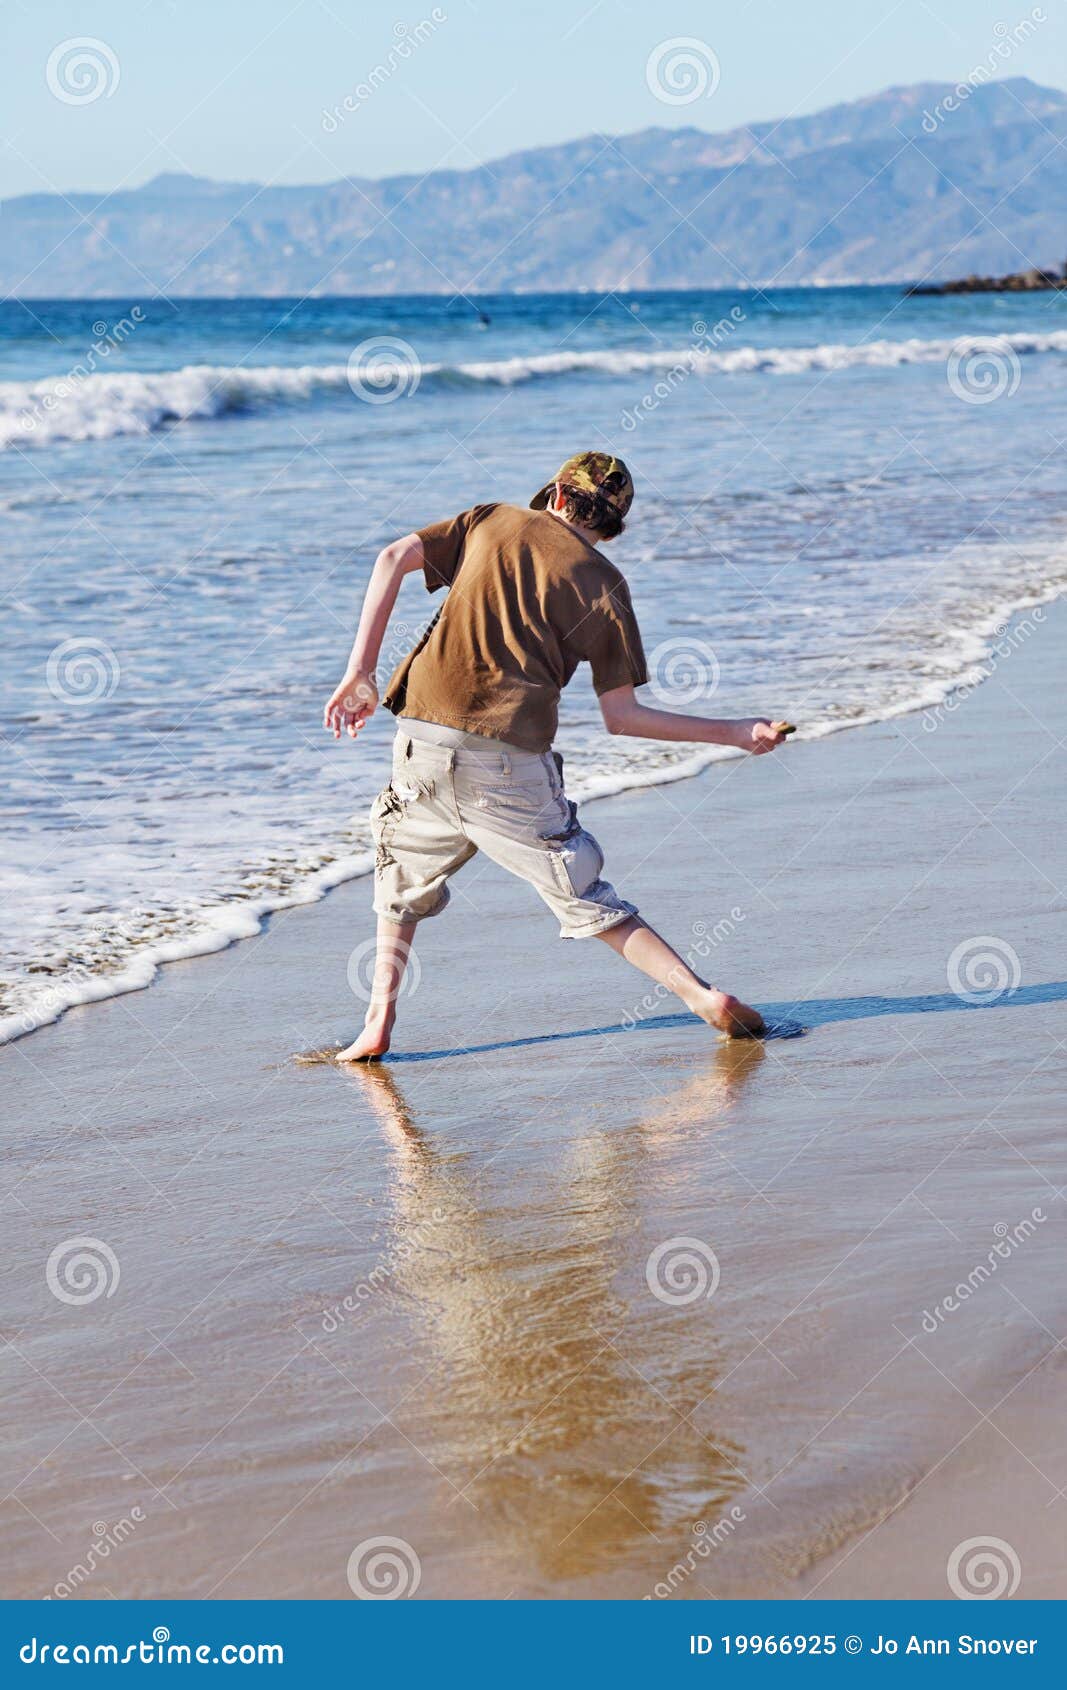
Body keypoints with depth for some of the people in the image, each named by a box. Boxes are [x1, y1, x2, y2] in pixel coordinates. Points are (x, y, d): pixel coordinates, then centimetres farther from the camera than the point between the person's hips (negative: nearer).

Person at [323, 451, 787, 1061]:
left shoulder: (493, 522, 14)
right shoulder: (604, 585, 8)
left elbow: (393, 559, 3)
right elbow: (620, 716, 4)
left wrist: (361, 673, 4)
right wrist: (734, 734, 12)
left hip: (425, 743, 1)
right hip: (512, 765, -1)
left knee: (404, 880, 24)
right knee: (587, 898, 8)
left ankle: (378, 1024, 14)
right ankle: (703, 996, -1)